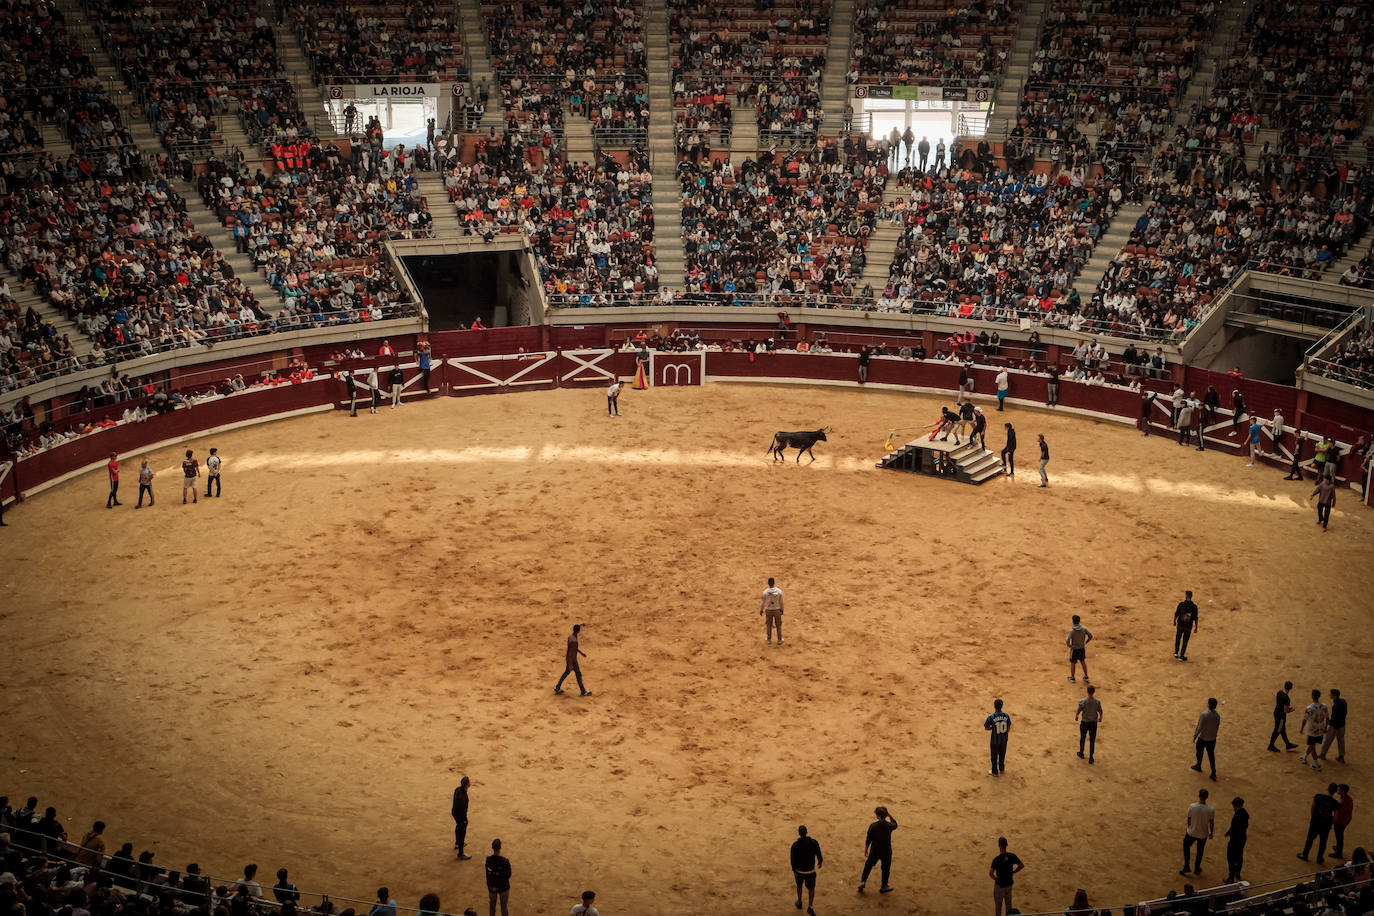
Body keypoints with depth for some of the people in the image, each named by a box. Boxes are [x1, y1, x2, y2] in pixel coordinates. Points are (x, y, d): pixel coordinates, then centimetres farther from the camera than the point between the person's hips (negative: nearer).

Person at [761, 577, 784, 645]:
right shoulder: (779, 591, -19)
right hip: (777, 610, 0)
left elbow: (763, 602, -9)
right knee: (779, 625, 18)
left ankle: (769, 640, 31)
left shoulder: (765, 592, -21)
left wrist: (761, 610, 9)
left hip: (768, 611, 0)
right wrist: (782, 610, 10)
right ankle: (779, 640, 27)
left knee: (768, 625, 19)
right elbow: (781, 602, -8)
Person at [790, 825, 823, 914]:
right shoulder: (813, 842, -17)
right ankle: (810, 907, 8)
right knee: (811, 888, 17)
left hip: (799, 870, 0)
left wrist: (793, 870, 3)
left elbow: (793, 859, -13)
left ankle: (799, 902, 42)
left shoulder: (795, 844, -20)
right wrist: (820, 862, 15)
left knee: (799, 885, 27)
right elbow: (818, 855, -7)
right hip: (811, 870, 0)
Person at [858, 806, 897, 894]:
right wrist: (889, 815, -1)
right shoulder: (889, 826, -19)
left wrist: (866, 850, 6)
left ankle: (863, 881, 26)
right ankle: (884, 887, 30)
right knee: (886, 868, 19)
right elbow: (895, 824, 8)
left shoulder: (872, 826, -18)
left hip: (874, 851, 0)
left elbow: (868, 840, -8)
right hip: (886, 851, 0)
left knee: (868, 865, 23)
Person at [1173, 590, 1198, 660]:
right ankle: (1181, 656, 21)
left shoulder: (1181, 604, -14)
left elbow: (1176, 614, -6)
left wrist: (1174, 621, 13)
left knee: (1178, 638, 26)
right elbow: (1195, 619, -9)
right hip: (1188, 627, 0)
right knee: (1185, 642, 14)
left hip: (1180, 626, 0)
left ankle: (1176, 652, 23)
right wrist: (1196, 628, 4)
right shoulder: (1194, 607, -14)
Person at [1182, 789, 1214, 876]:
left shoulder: (1192, 807, -23)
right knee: (1200, 851, 23)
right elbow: (1211, 823, -9)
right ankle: (1197, 869, 38)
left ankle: (1186, 867, 27)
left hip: (1192, 832, -1)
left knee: (1186, 847, 26)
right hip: (1203, 834, 1)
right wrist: (1211, 833, 9)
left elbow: (1189, 819, -8)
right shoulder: (1210, 810, -21)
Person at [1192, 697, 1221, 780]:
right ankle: (1213, 774, 15)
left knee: (1200, 752, 22)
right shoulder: (1217, 715, -9)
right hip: (1212, 739, 4)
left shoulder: (1204, 715, -26)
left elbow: (1199, 728, -22)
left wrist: (1194, 737, -9)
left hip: (1202, 738, -4)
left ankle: (1198, 766, 44)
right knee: (1211, 755, 15)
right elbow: (1217, 727, 4)